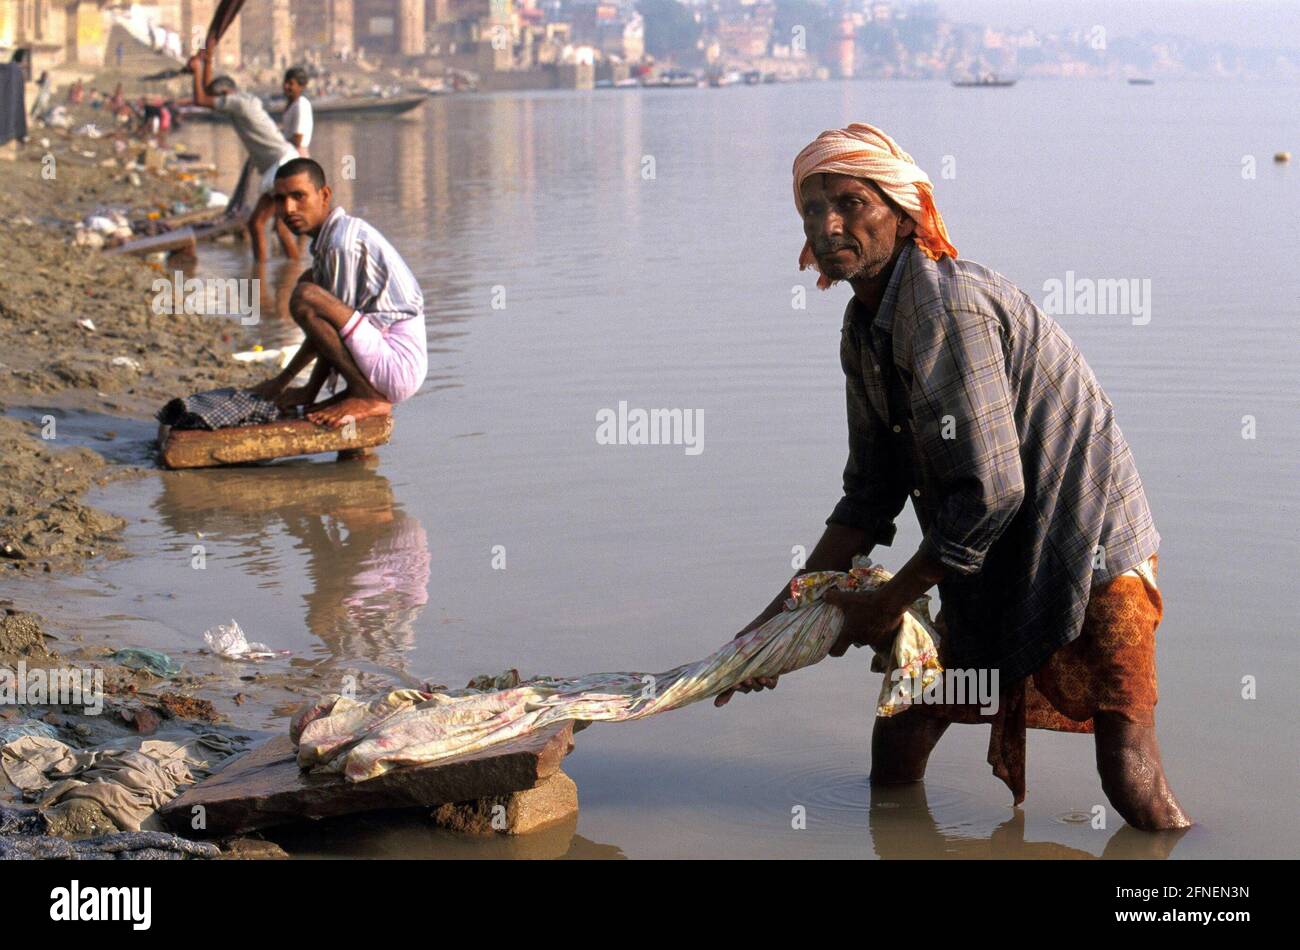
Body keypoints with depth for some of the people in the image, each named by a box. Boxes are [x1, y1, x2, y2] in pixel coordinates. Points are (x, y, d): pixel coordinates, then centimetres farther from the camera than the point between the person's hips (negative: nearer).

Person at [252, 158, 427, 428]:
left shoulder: (342, 243, -16)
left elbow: (332, 323, -12)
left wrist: (284, 380, -1)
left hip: (399, 367, -11)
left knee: (305, 297, -25)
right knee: (309, 280, 22)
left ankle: (369, 396, -13)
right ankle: (359, 388, 13)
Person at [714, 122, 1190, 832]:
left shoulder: (944, 306, -24)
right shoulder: (864, 331, 5)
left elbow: (989, 492, -26)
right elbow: (872, 495, 11)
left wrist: (886, 604, -15)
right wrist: (783, 613, 6)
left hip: (1087, 541, -8)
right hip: (994, 562, 9)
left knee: (1132, 787, -12)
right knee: (895, 758, 7)